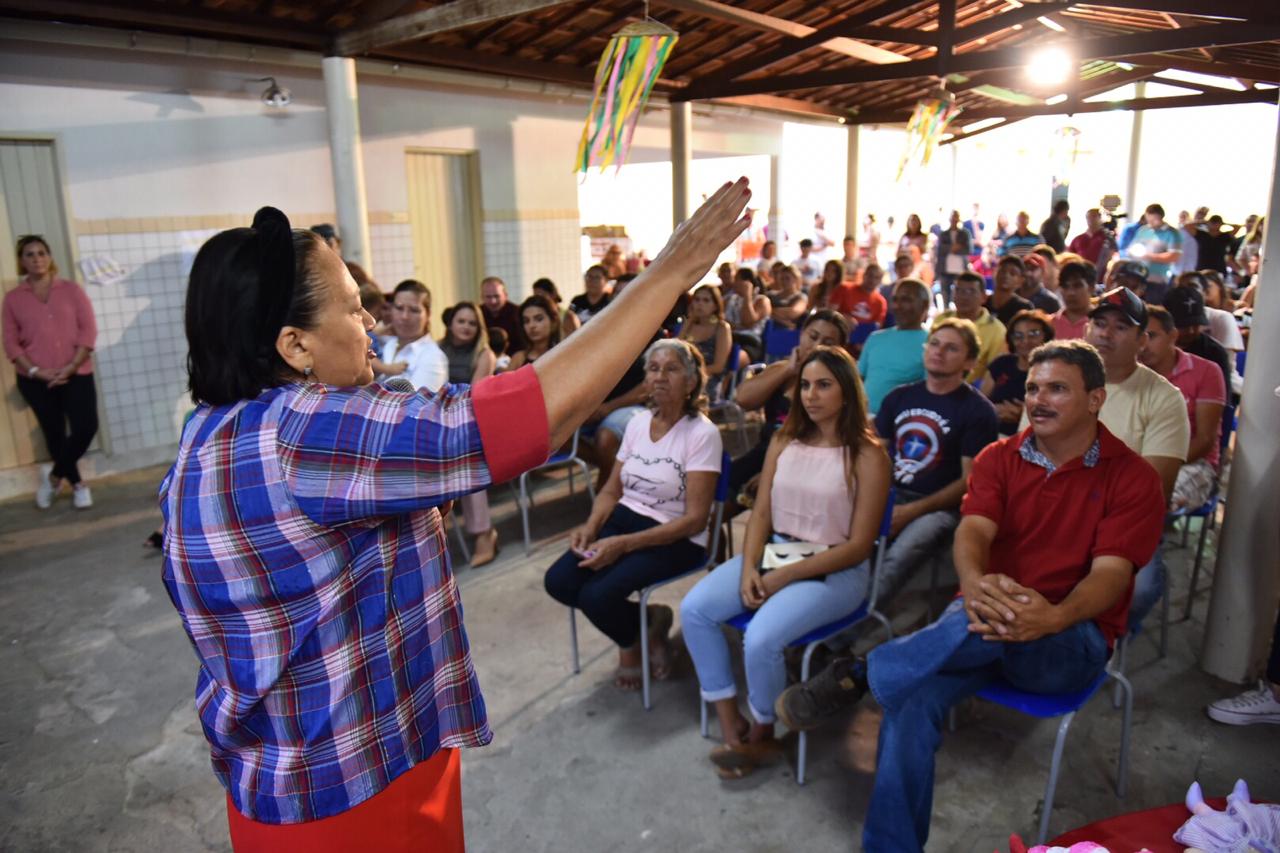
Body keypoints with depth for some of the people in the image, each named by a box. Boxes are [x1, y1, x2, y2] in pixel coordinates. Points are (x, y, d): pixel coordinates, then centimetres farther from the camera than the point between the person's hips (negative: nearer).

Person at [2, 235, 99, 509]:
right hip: (36, 379, 1)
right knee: (55, 434, 5)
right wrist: (35, 371, -12)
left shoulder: (71, 289, 5)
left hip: (76, 374, -1)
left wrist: (71, 366, -12)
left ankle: (54, 474, 13)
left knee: (86, 427, -12)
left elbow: (88, 329, -2)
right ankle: (77, 484, 23)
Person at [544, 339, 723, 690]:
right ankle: (648, 622, 8)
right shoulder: (637, 423, 6)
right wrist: (591, 526, -11)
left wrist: (623, 544, -24)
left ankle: (634, 641, 10)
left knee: (597, 595, -25)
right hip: (624, 519, 6)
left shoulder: (703, 433, -13)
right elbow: (611, 490, 12)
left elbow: (695, 519, -17)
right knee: (558, 581, -14)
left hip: (676, 539, -6)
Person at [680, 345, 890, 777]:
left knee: (761, 638, -28)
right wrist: (749, 568, -12)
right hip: (774, 553, 6)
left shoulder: (867, 455, -9)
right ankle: (731, 726, -2)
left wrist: (787, 576, -17)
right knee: (694, 608, -15)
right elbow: (761, 513, 6)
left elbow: (858, 546, -12)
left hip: (835, 570, -6)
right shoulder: (784, 441, 7)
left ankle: (761, 734, 3)